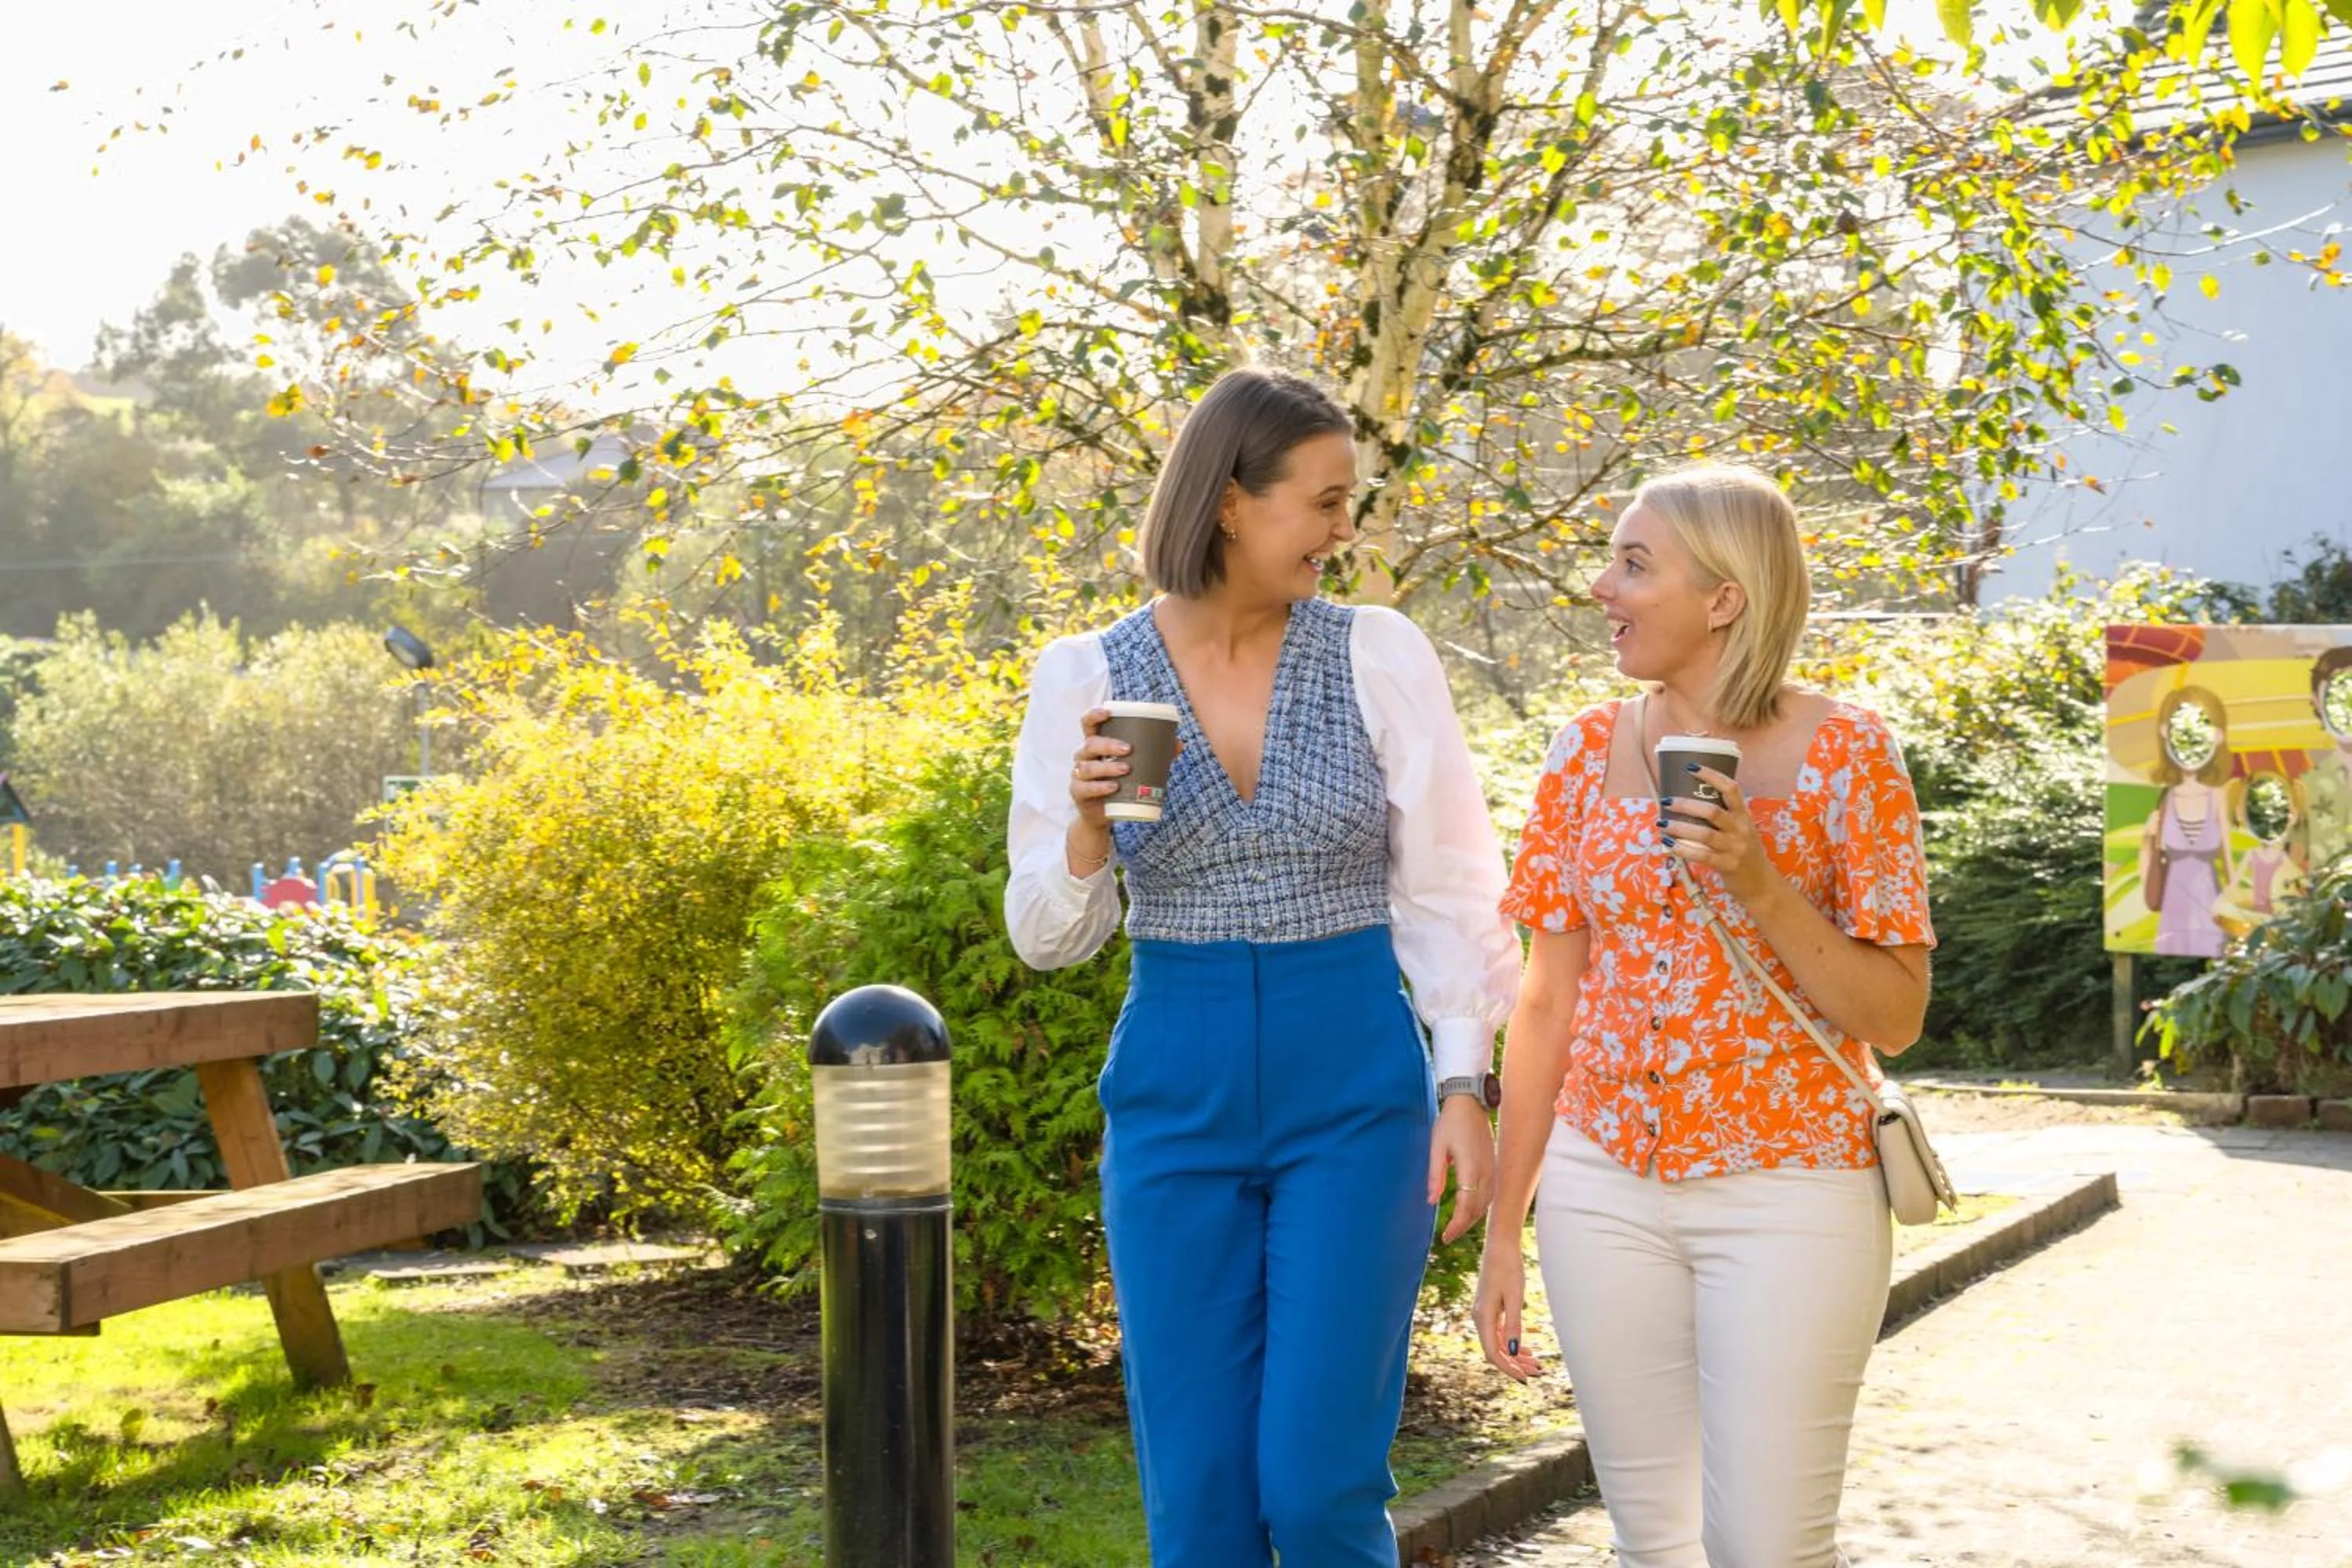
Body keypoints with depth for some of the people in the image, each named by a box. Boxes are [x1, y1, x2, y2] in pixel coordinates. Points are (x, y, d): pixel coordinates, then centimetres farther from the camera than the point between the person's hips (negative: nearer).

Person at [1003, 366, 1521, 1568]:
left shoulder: (1379, 657, -2)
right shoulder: (1087, 678, -1)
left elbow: (1448, 890, 1)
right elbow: (1047, 936, 3)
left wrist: (1466, 1089, -6)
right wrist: (1088, 825, -16)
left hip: (1357, 1089, -1)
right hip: (1176, 1097, 1)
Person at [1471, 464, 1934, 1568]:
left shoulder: (1842, 754, -7)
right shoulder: (1589, 752, 3)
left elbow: (1895, 1018, -8)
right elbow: (1547, 1000, 7)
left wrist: (1760, 884, -22)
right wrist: (1503, 1229, 6)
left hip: (1788, 1193, -4)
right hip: (1604, 1188, 4)